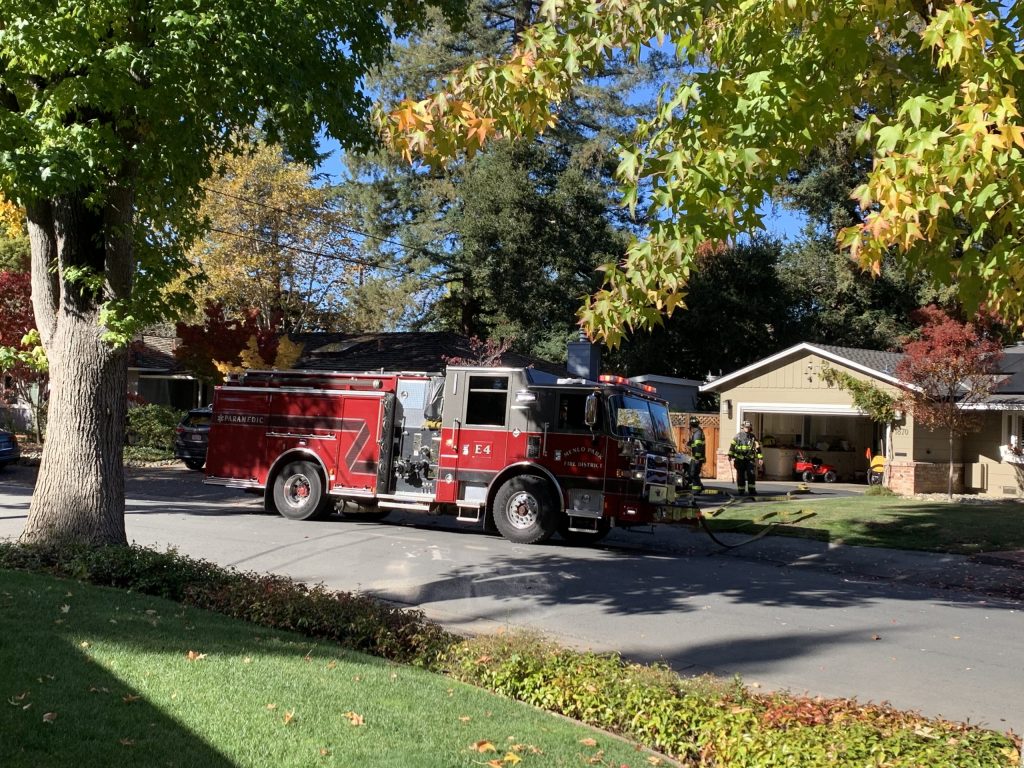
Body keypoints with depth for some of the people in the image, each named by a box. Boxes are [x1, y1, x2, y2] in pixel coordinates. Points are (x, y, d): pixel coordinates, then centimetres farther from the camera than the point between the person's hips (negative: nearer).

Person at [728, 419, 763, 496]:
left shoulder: (753, 437, 10)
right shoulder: (738, 436, 6)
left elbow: (758, 447, 11)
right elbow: (732, 446, 6)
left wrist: (760, 458, 6)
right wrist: (730, 455, -2)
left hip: (750, 459, 1)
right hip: (740, 460, 0)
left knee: (751, 475, -9)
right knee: (741, 476, 4)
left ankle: (752, 490, -6)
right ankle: (741, 491, 12)